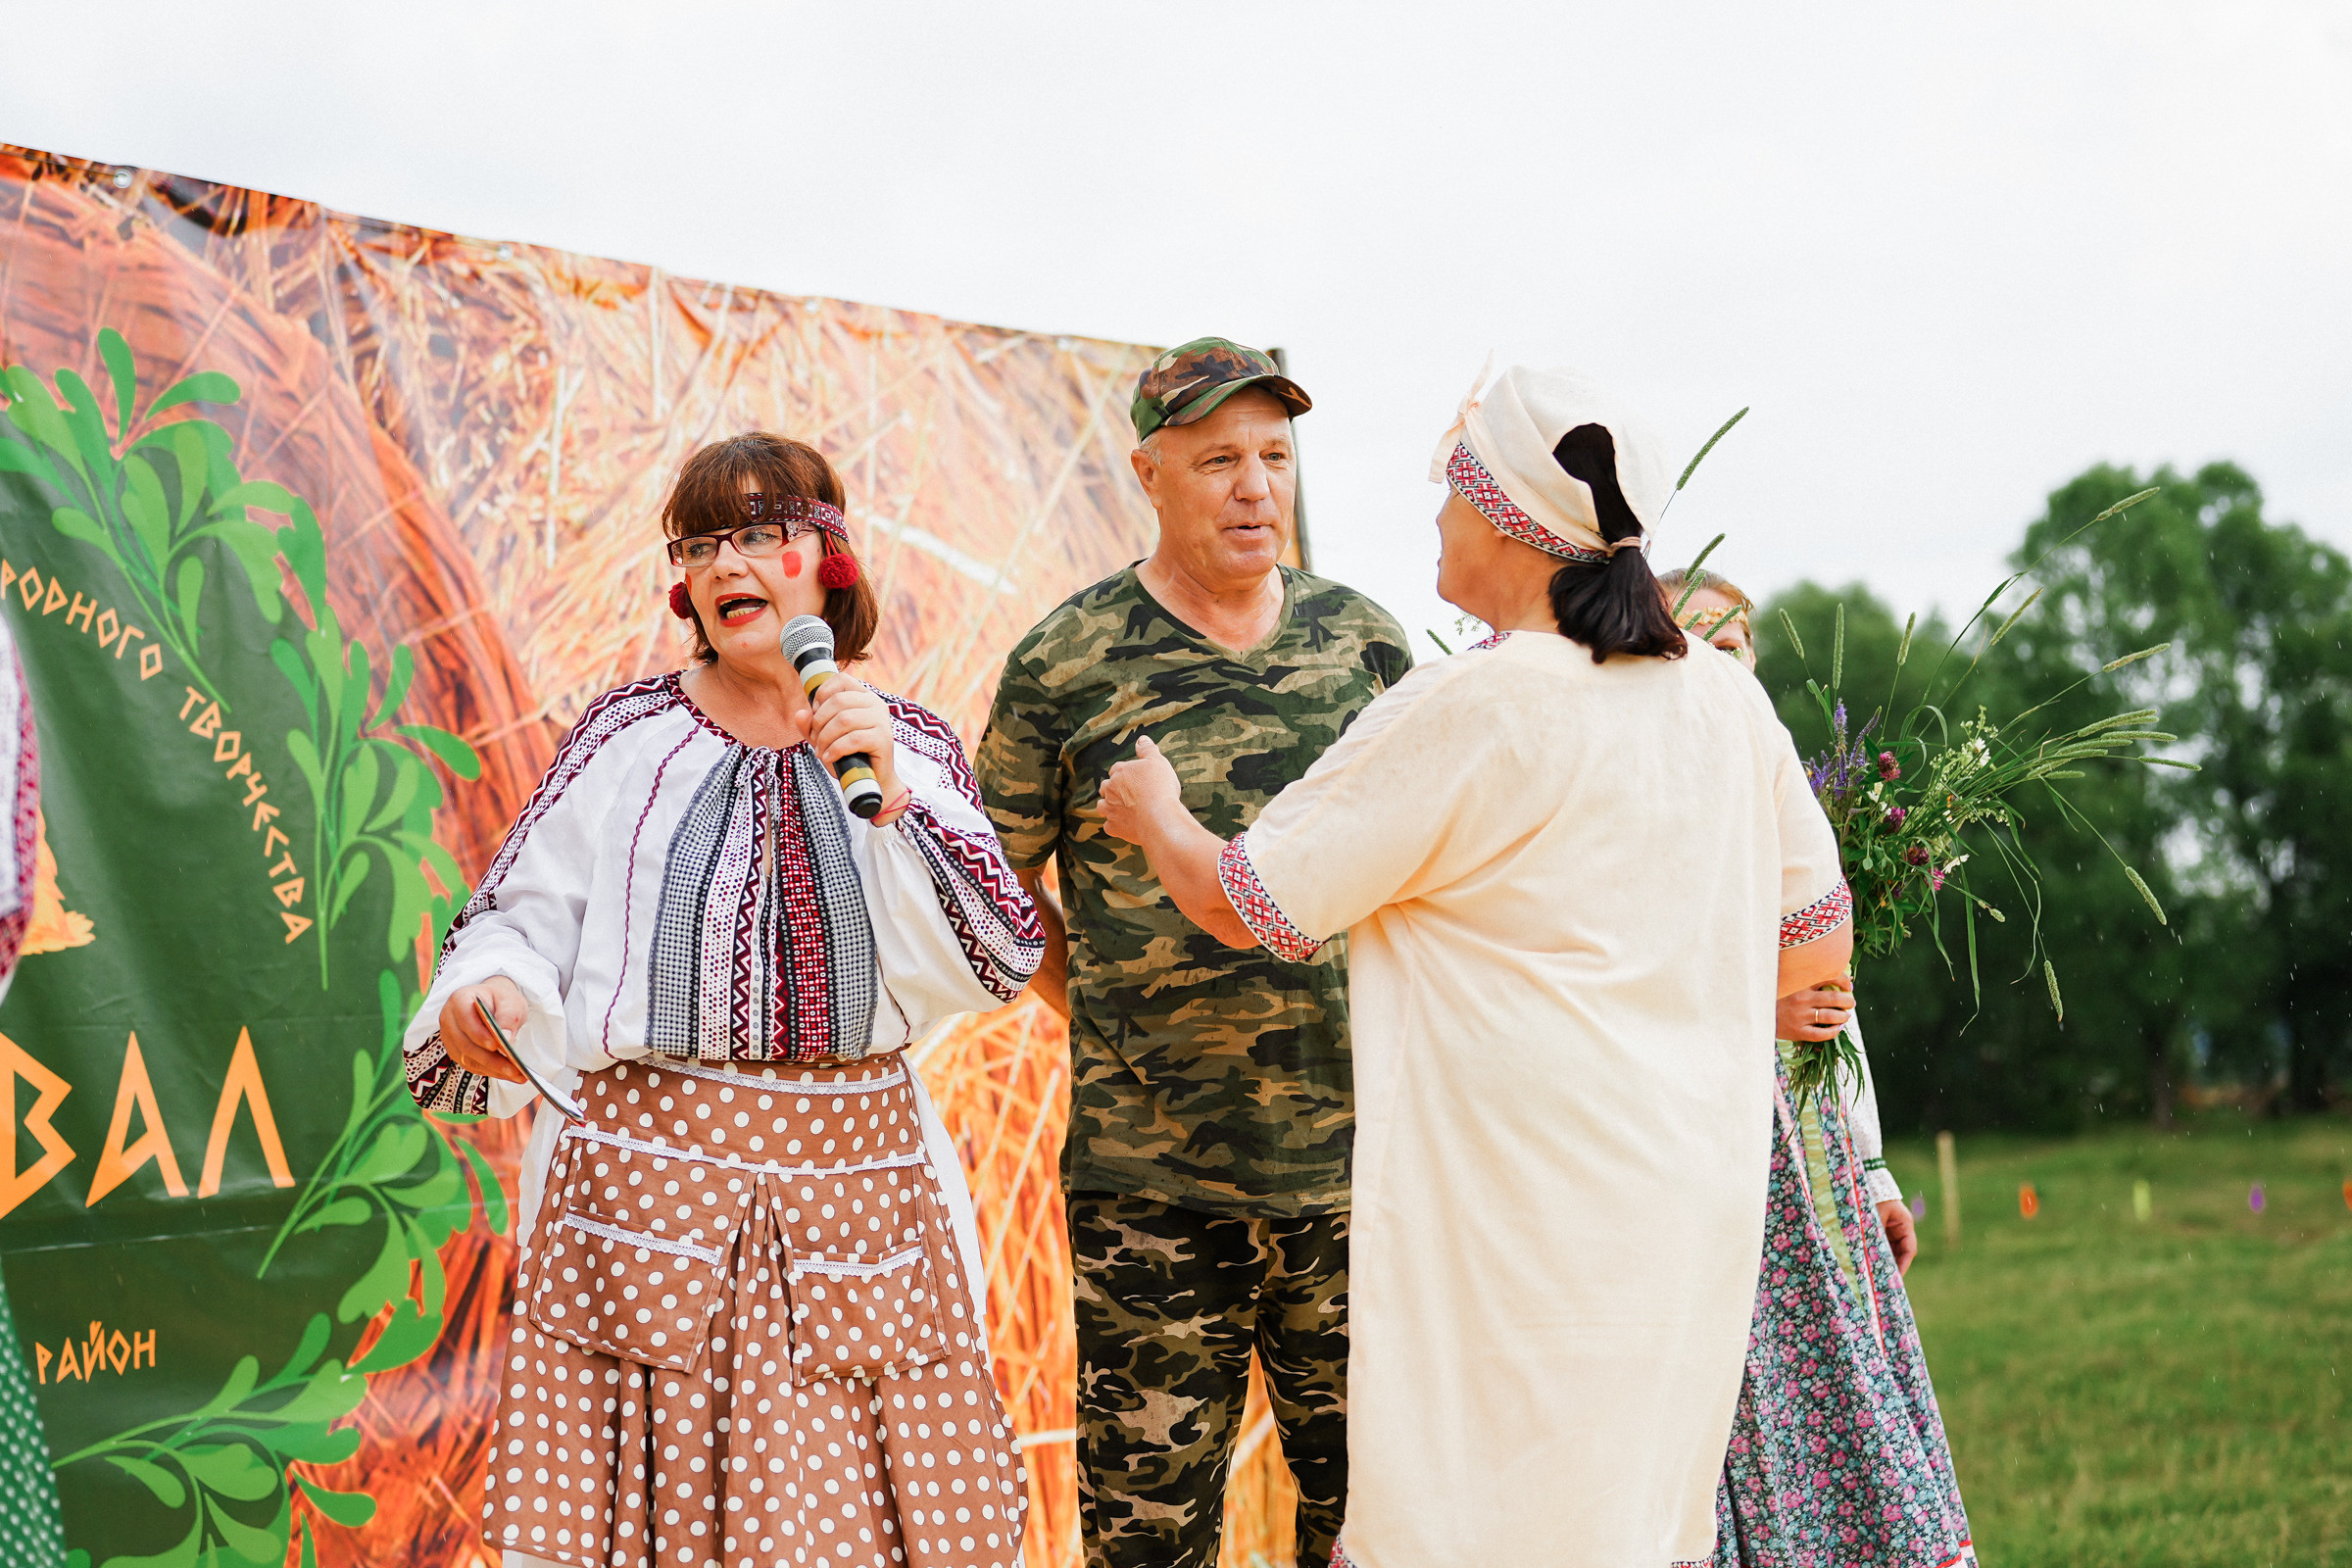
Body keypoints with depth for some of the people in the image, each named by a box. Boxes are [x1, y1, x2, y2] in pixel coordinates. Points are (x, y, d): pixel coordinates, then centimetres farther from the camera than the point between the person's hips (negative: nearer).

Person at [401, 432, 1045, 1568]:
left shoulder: (911, 749, 7)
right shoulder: (630, 739, 3)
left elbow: (994, 965, -4)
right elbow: (523, 917, 5)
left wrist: (891, 794, -13)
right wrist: (481, 994, -16)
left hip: (853, 1188, 1)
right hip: (652, 1168, -1)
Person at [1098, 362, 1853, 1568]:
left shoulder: (1467, 713, -13)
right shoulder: (1728, 705, 7)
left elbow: (1247, 905, -4)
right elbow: (1817, 941, 17)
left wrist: (1155, 814, 15)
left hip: (1520, 1219, -7)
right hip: (1699, 1214, 7)